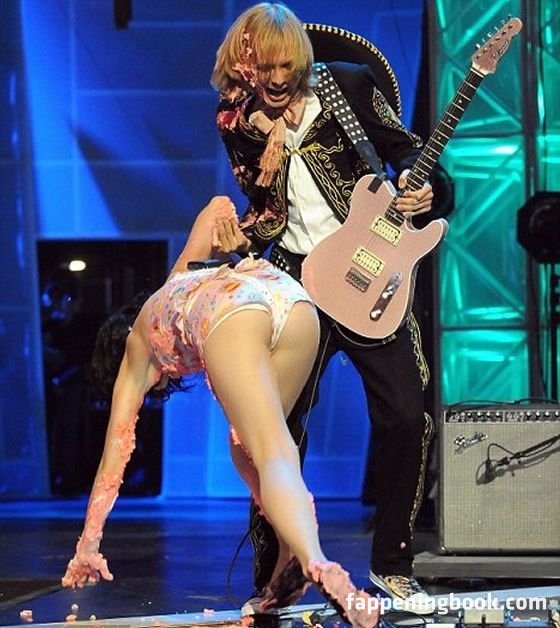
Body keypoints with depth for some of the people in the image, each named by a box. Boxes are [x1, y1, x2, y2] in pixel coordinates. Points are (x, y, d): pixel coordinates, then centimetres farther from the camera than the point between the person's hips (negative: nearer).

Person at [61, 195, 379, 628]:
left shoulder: (136, 351, 34)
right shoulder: (176, 284, 46)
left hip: (230, 315, -5)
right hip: (294, 299, 5)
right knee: (246, 448, 21)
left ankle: (317, 565, -45)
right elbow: (219, 204, 43)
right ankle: (292, 563, 2)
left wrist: (87, 550, 37)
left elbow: (115, 454, 34)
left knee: (274, 457, -17)